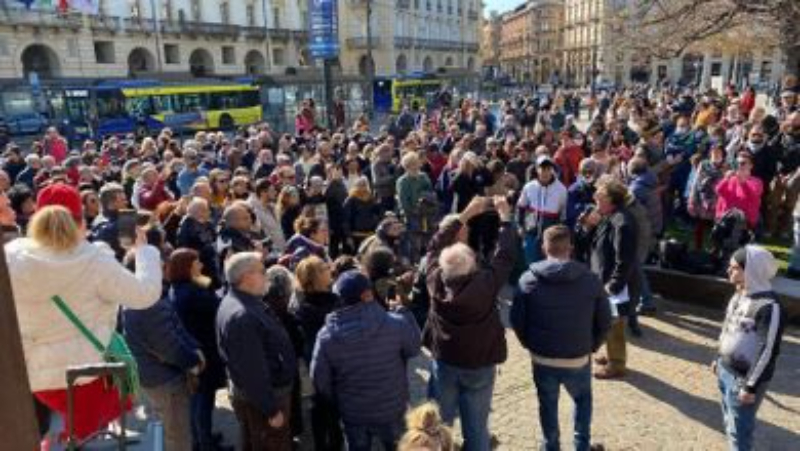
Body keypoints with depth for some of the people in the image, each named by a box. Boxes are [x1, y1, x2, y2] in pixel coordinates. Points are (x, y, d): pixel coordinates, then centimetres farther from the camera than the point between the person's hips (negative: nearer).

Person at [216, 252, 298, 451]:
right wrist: (271, 409, -23)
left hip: (250, 393, 10)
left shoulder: (242, 301, 3)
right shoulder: (242, 316, -31)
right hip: (261, 399, -10)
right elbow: (253, 371, -29)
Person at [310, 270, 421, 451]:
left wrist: (337, 401, 11)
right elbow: (414, 348, -3)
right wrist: (403, 311, 4)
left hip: (352, 413, 1)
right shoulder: (395, 324, -23)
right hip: (391, 408, -1)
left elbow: (320, 380, -8)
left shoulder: (327, 336, -17)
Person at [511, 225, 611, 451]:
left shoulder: (528, 279, -11)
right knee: (583, 399, 28)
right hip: (578, 359, 0)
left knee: (548, 404, 22)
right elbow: (605, 322, -2)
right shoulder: (590, 279, -9)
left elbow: (517, 320, -6)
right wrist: (591, 346, 13)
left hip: (542, 359, 0)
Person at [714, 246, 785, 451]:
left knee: (739, 430, 4)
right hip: (726, 371, 8)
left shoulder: (769, 306, -24)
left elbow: (768, 352, -22)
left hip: (744, 378, -8)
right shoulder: (739, 295, 3)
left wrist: (751, 386, -18)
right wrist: (719, 359, 21)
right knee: (729, 422, 21)